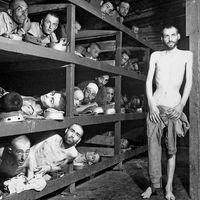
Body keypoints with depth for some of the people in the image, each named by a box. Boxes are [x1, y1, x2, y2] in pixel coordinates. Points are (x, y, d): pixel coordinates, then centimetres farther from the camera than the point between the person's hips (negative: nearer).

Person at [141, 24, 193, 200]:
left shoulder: (187, 55, 10)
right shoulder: (156, 55, 13)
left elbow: (189, 81, 3)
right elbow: (149, 81, 6)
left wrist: (181, 105, -9)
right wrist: (151, 105, -5)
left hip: (174, 106, -1)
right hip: (155, 105, 2)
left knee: (172, 148, 1)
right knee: (153, 145, 0)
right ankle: (155, 184, 10)